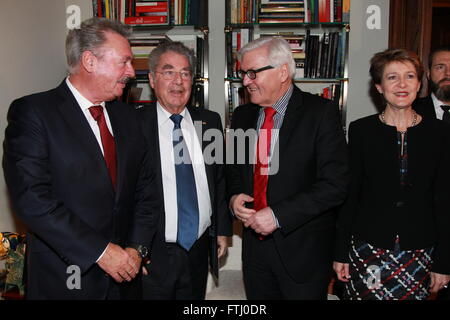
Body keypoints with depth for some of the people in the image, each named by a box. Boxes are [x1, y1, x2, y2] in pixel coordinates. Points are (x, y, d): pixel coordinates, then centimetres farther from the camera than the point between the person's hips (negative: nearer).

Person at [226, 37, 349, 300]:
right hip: (255, 244, 5)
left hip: (303, 250, -5)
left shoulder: (321, 113, -12)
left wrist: (277, 215, -20)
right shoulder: (242, 115, 6)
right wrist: (234, 198, -5)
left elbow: (335, 184, -18)